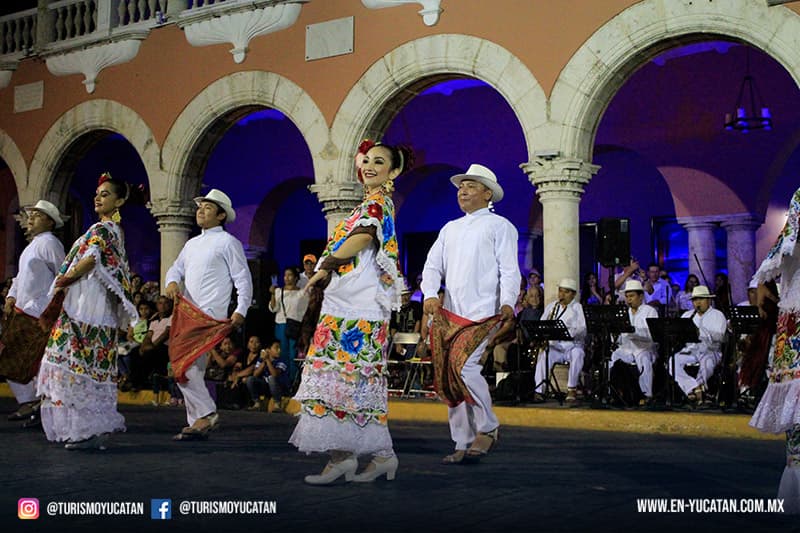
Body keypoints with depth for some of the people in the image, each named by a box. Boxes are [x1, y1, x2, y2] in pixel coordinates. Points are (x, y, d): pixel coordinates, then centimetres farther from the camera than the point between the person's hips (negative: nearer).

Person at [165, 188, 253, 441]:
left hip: (210, 315, -8)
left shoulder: (227, 242, 0)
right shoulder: (192, 243, 23)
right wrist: (172, 282, 0)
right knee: (192, 368, 8)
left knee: (185, 365, -19)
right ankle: (197, 421, 15)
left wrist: (241, 311, -16)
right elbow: (177, 268, 25)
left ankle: (205, 413, -12)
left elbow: (243, 279, -4)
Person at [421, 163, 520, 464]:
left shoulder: (499, 226, 6)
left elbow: (509, 270, -4)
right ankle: (464, 445, 11)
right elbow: (433, 266, 17)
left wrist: (508, 303, -20)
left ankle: (487, 428, -3)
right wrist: (430, 294, -3)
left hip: (483, 312, -6)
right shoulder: (450, 229, 24)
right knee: (448, 377, 2)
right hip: (449, 313, 6)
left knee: (463, 364, -23)